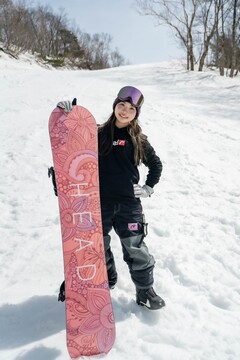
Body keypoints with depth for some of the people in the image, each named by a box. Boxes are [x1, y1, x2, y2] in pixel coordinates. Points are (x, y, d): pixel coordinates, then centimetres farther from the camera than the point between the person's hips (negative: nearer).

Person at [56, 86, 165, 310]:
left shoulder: (139, 140, 3)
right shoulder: (99, 134, 1)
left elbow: (156, 165, 16)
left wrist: (149, 188, 6)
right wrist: (68, 115, -12)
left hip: (129, 204, -1)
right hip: (99, 202, 1)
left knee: (136, 249, 3)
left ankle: (145, 290, 22)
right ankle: (106, 282, 38)